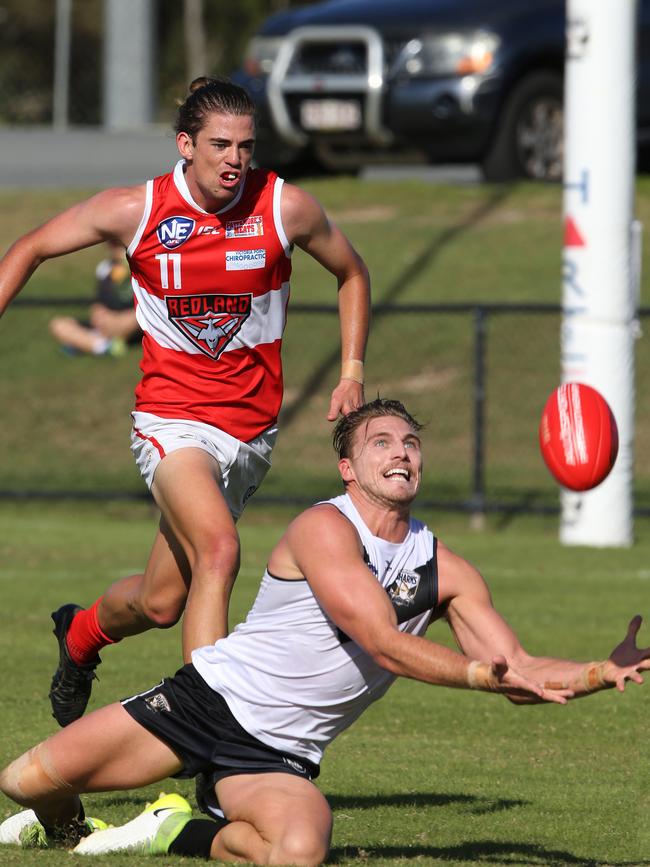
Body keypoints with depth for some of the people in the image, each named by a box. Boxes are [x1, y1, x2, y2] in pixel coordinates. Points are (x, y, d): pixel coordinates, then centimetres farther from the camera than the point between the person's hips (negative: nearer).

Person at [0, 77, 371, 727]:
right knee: (218, 549, -30)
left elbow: (351, 274, 13)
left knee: (161, 603, 8)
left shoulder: (286, 207, -6)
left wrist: (353, 373, 5)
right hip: (172, 421, -3)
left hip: (252, 429, 3)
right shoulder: (134, 211, -8)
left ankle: (80, 636, 42)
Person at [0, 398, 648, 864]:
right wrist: (485, 673, -28)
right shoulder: (323, 528, -14)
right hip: (212, 700, -3)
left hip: (280, 755, 3)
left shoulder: (445, 572, 4)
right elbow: (385, 646, -22)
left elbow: (518, 672, 4)